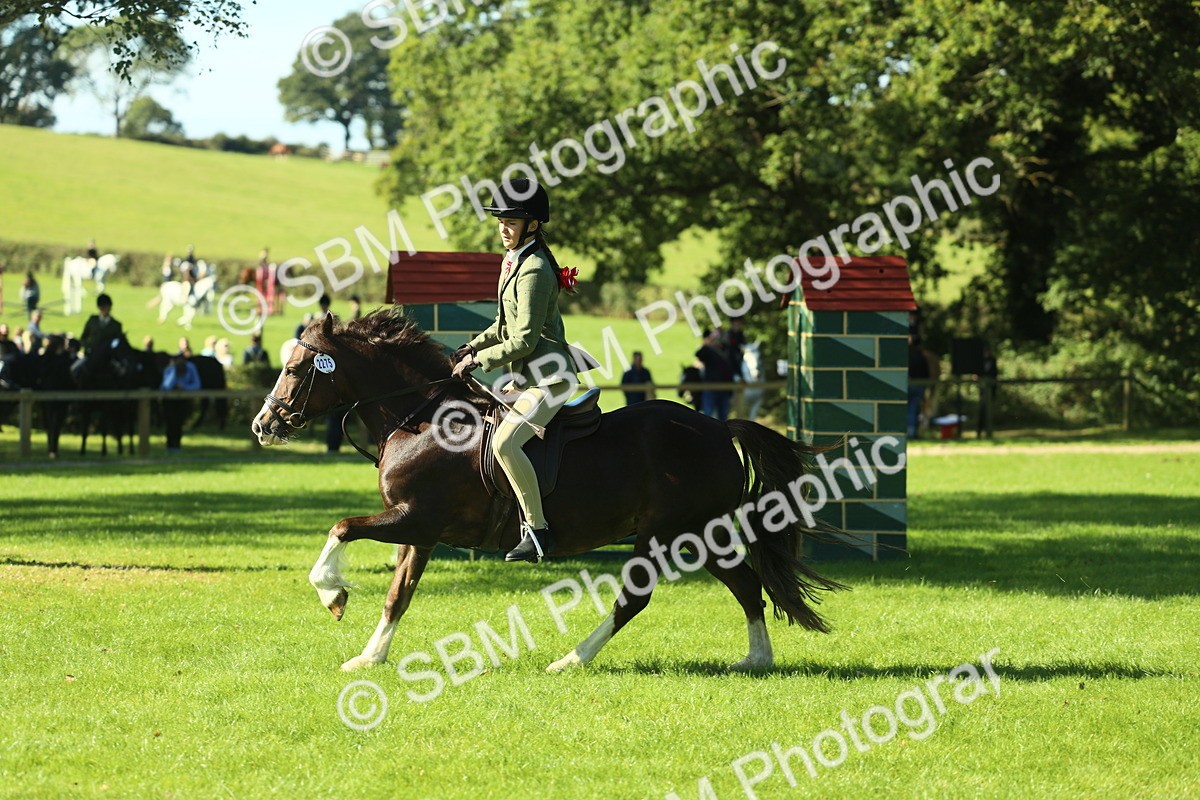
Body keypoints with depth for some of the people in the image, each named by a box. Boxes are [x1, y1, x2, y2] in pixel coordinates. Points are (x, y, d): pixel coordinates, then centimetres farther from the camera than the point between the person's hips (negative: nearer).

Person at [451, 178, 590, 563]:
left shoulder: (534, 271, -18)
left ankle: (538, 531, -27)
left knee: (504, 441, -29)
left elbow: (524, 340, -20)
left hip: (548, 377, -11)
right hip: (526, 376, 11)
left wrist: (478, 362, -14)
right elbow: (507, 326, 23)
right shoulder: (513, 260, 13)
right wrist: (475, 346, 8)